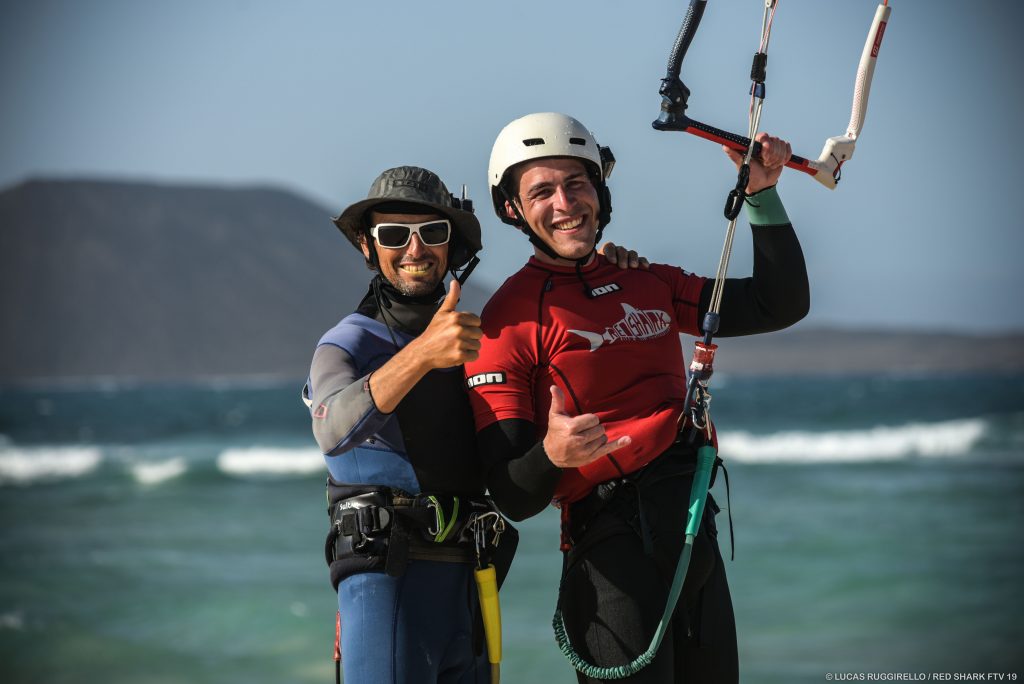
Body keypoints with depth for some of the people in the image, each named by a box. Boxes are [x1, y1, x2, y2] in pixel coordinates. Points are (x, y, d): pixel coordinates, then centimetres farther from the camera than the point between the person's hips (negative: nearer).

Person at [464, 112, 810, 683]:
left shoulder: (647, 283, 14)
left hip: (698, 537, 6)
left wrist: (762, 193, 9)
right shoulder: (510, 320, -5)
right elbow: (514, 498, -10)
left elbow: (781, 304, 18)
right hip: (614, 545, -6)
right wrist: (552, 455, -32)